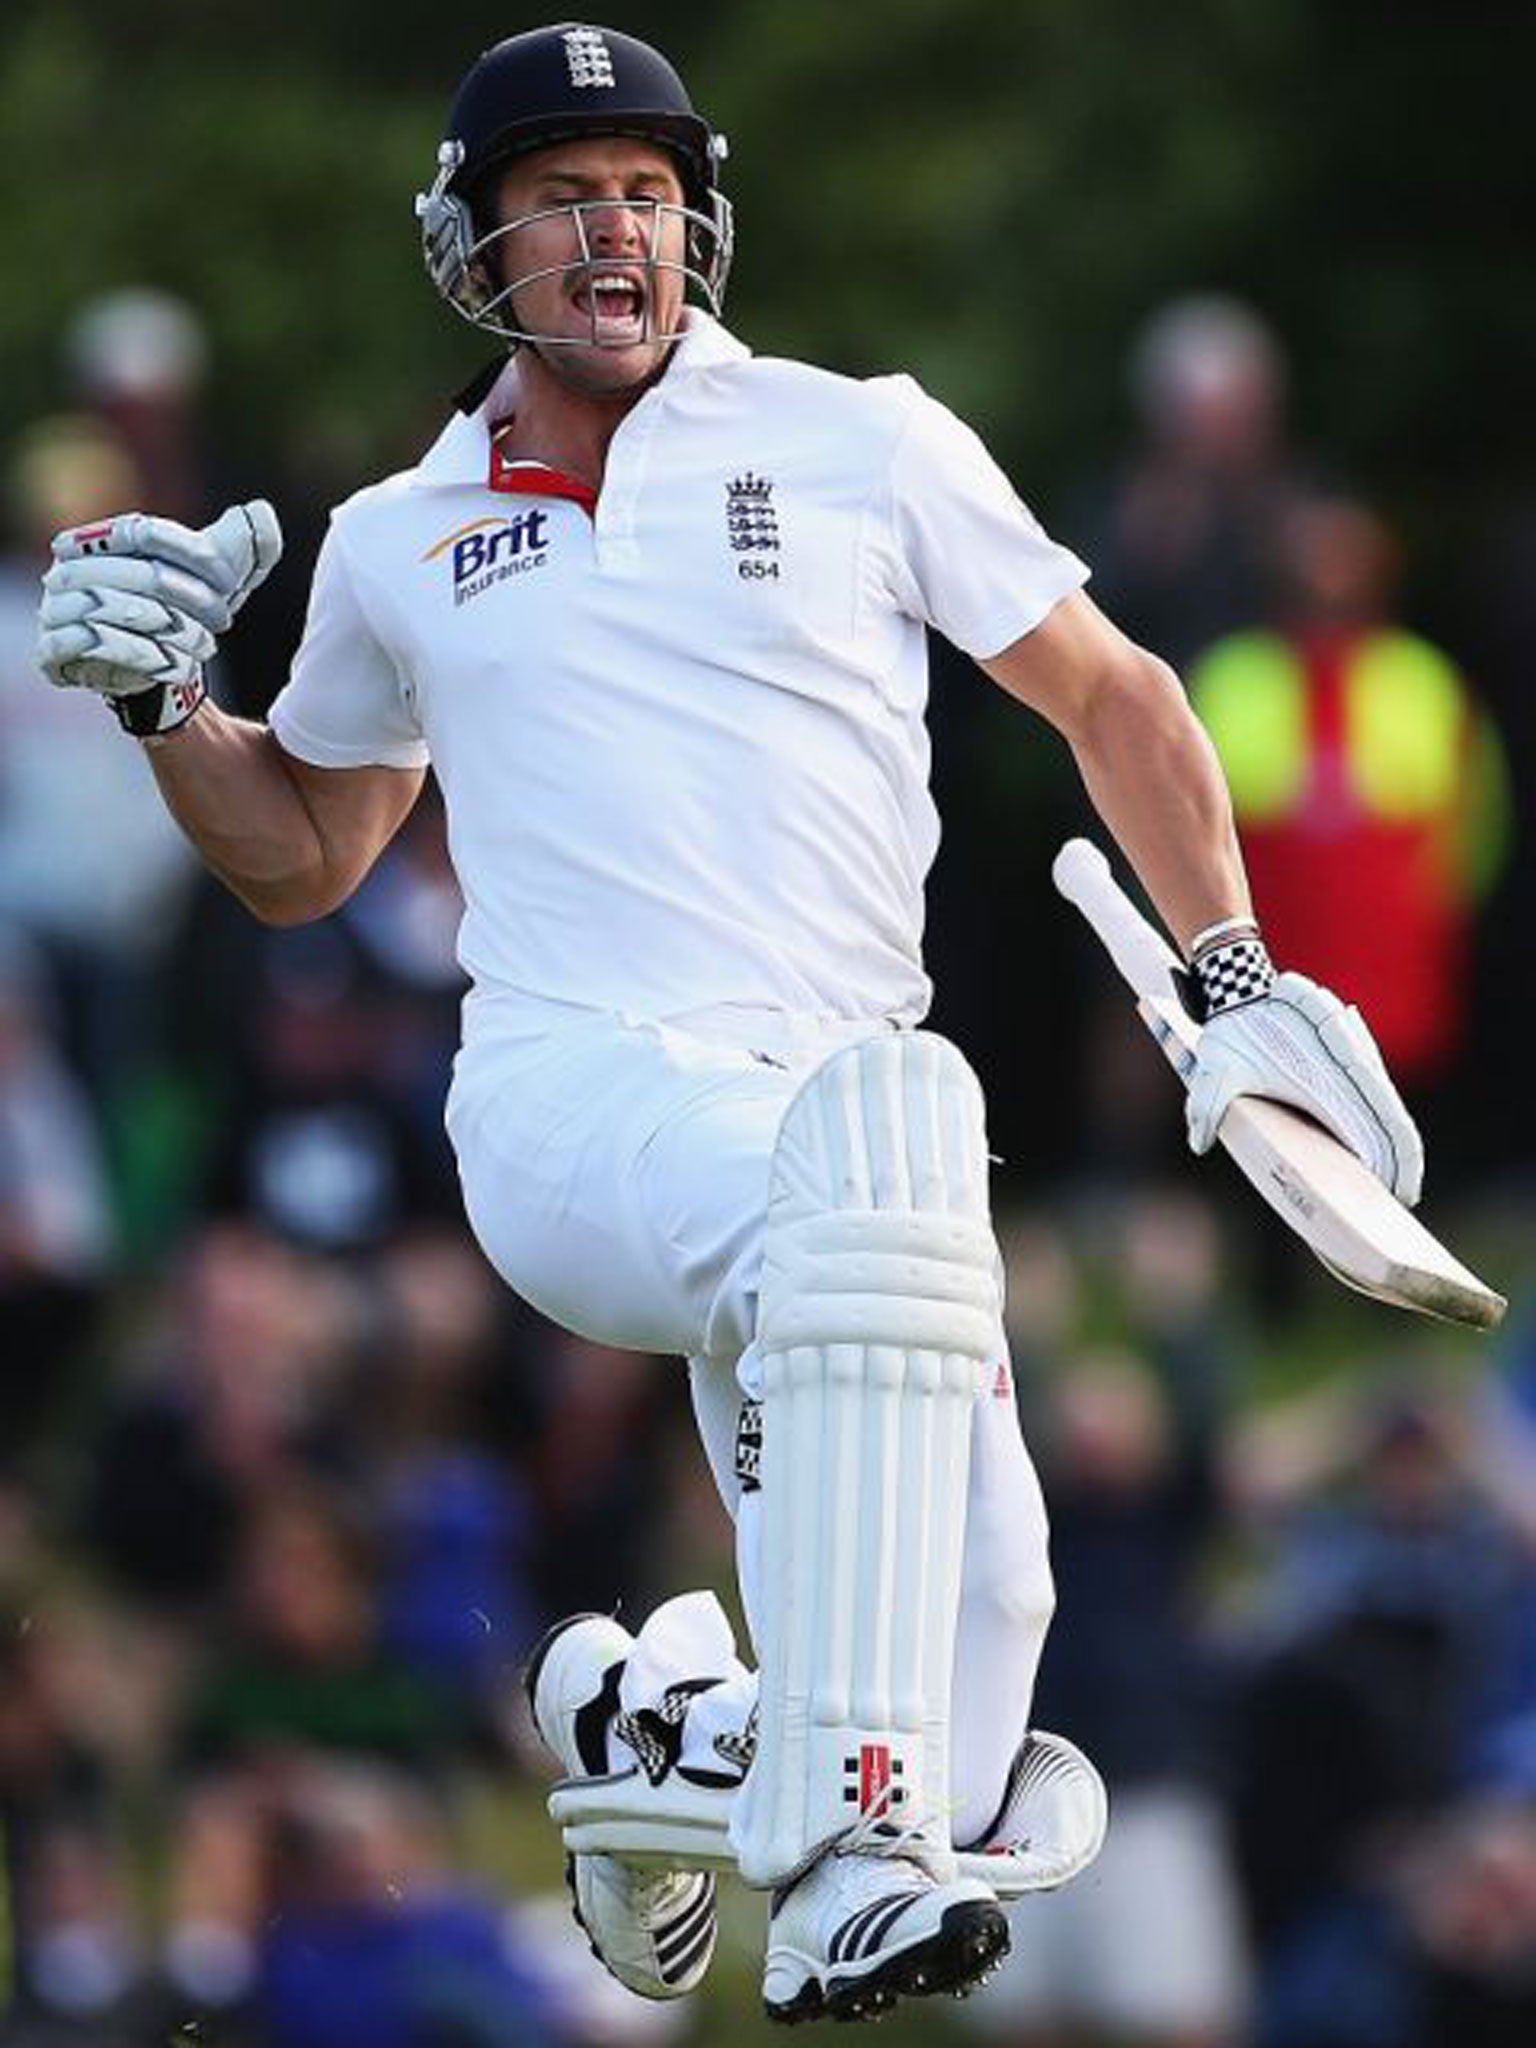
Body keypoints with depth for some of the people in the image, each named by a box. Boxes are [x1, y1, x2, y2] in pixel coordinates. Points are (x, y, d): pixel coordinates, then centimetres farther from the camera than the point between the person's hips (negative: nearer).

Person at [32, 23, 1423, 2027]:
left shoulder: (864, 447, 11)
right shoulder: (399, 546, 17)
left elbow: (1108, 697, 18)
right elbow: (302, 858, 30)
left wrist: (1240, 982, 8)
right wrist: (164, 705, 11)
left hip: (849, 1096, 2)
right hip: (572, 1096, -2)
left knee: (969, 1768, -11)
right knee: (874, 1144, -40)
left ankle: (641, 1724, 27)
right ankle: (841, 1858, -46)